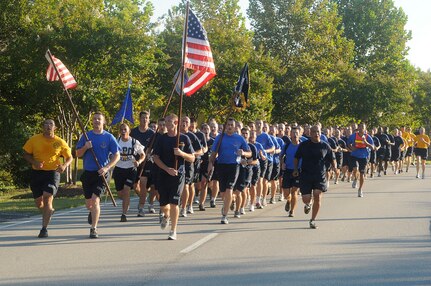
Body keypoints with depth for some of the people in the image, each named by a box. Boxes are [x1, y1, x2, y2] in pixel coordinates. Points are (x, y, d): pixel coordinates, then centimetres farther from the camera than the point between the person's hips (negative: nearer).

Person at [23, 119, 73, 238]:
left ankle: (44, 228, -13)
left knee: (47, 197, -19)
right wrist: (34, 162, -13)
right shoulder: (34, 140, 0)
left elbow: (70, 157, 8)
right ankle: (49, 211, 44)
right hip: (36, 173, 2)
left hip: (53, 173, -2)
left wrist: (64, 165, -14)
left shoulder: (60, 142, -2)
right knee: (38, 202, 8)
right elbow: (26, 154, 7)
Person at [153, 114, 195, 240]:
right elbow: (155, 157, 2)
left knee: (174, 202, -12)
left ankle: (173, 231, -3)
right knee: (163, 204, 6)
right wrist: (167, 169, -12)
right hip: (163, 174, 2)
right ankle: (166, 216, 42)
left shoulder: (184, 139, 2)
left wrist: (181, 153, -16)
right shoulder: (162, 139, 5)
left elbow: (192, 159, 4)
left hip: (178, 174, -2)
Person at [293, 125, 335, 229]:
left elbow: (332, 159, 12)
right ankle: (308, 205, 35)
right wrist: (295, 169, 0)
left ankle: (313, 220, 6)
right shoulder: (303, 145, 3)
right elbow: (296, 158, 12)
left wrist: (335, 168, -5)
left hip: (320, 175, 0)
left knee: (317, 197, -10)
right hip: (305, 175, 0)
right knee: (306, 199, -6)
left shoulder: (325, 146, 4)